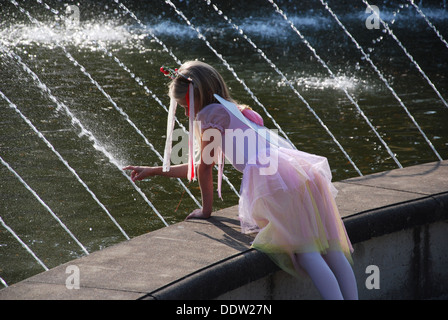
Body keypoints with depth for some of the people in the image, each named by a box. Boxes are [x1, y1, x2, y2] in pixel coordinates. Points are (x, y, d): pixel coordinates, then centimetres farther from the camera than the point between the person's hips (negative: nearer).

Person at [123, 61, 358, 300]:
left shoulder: (210, 113, 9)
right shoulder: (232, 112, 38)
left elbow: (205, 167, 9)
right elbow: (200, 167, 46)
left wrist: (206, 210, 22)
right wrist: (153, 171, 50)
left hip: (274, 178, -9)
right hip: (303, 171, 9)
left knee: (306, 252, -13)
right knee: (331, 250, 4)